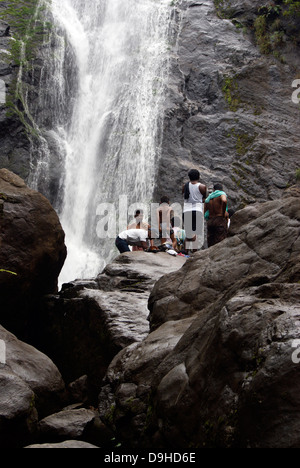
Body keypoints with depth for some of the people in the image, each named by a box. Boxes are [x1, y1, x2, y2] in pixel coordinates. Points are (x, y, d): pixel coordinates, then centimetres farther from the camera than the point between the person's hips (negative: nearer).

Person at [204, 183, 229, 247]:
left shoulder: (208, 198, 17)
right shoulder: (222, 194, 1)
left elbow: (204, 214, 10)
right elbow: (224, 201, -23)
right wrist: (223, 213, -12)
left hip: (210, 221, 5)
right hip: (220, 220, -5)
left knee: (211, 245, 6)